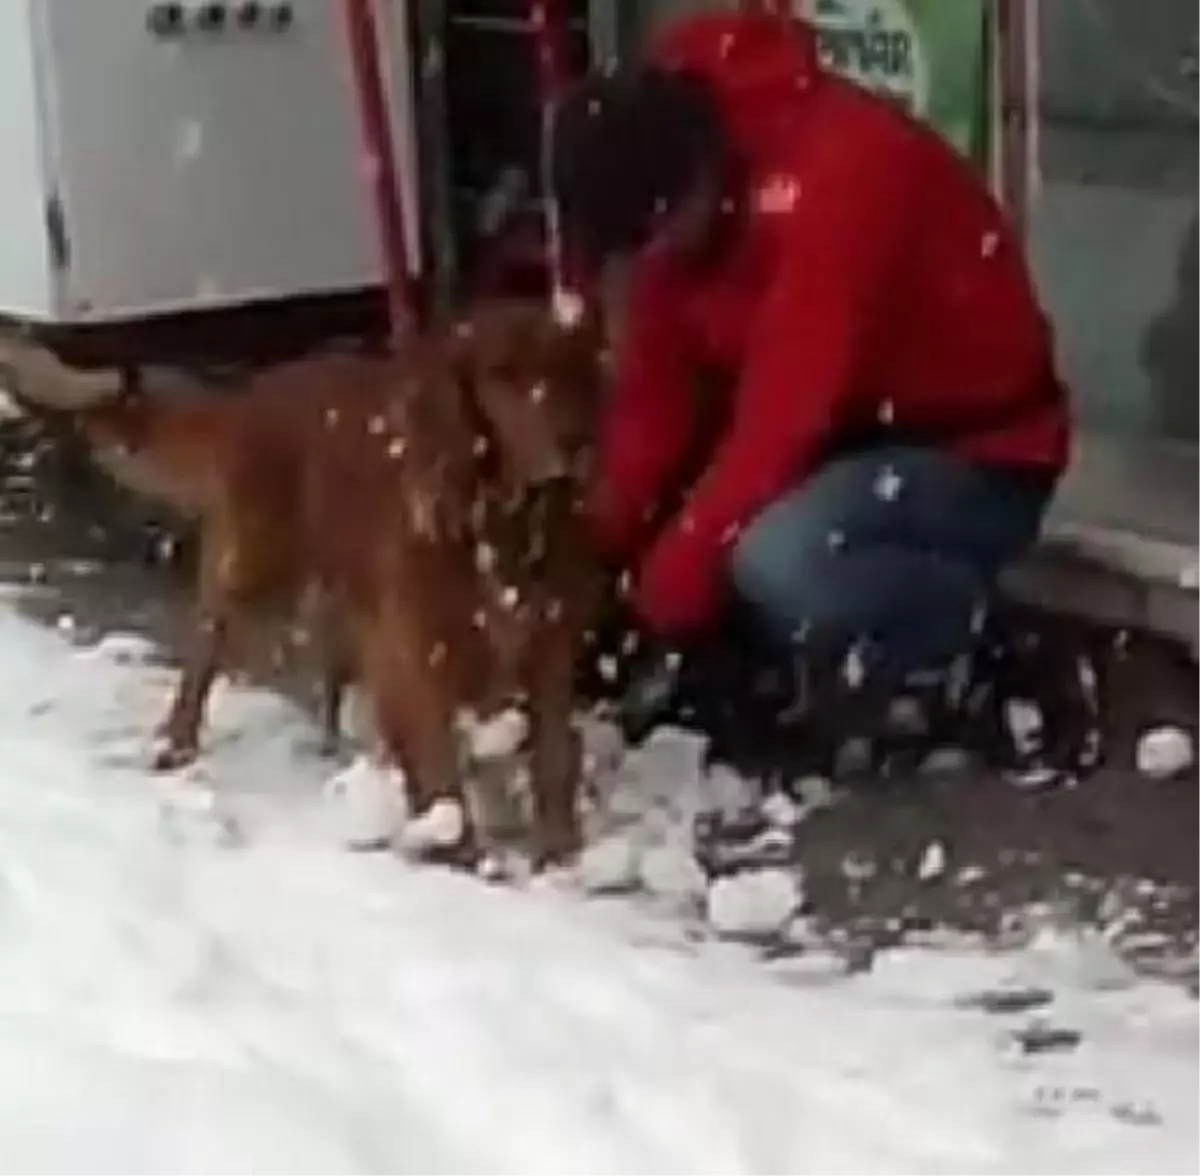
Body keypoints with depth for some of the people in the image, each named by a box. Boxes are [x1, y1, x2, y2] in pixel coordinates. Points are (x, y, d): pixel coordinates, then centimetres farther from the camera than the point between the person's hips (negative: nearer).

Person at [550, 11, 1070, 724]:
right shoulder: (677, 201, -6)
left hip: (975, 456, -8)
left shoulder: (841, 172, -31)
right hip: (852, 434, 8)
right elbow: (656, 383, -3)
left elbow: (786, 410, -33)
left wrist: (675, 579, -27)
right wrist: (605, 554, -11)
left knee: (779, 559, -34)